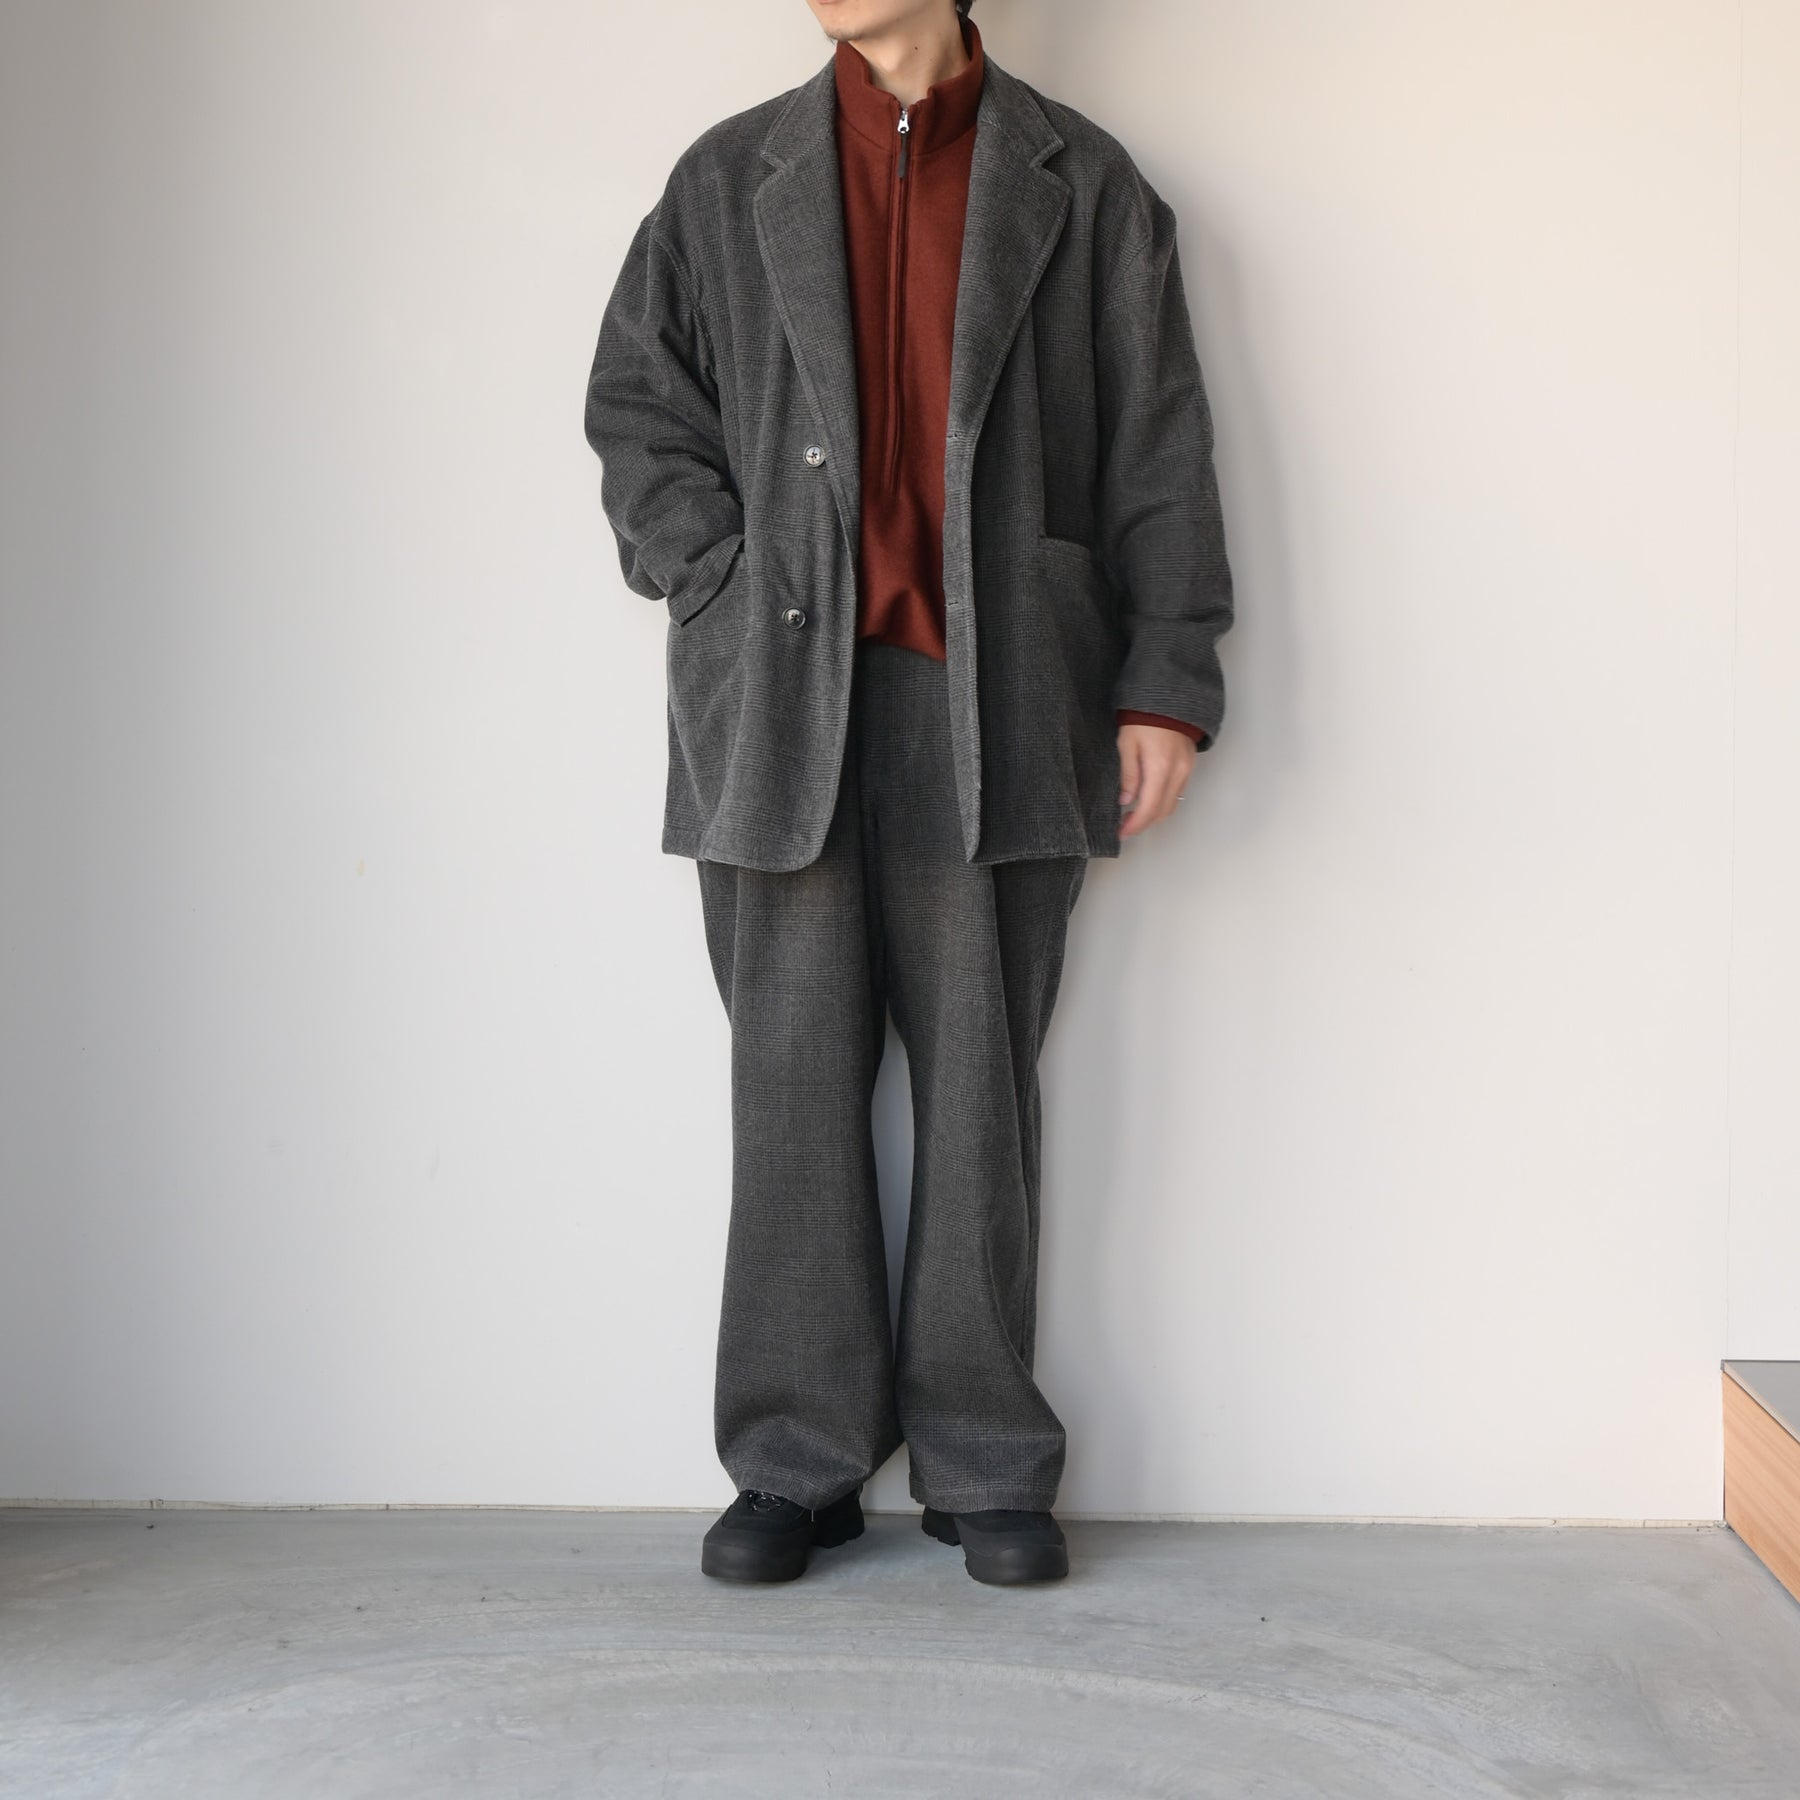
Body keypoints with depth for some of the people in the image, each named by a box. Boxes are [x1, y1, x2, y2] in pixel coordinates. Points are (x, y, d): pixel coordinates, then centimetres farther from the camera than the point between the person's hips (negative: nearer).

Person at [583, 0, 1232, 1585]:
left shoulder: (1082, 187, 10)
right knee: (795, 1082, 2)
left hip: (992, 709, -1)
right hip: (786, 703, 1)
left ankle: (986, 1466, 13)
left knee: (981, 1082, 2)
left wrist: (1166, 682, -1)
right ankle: (798, 1461, 13)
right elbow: (637, 410, 13)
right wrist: (727, 599, -1)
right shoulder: (729, 182, 14)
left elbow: (1160, 451, 6)